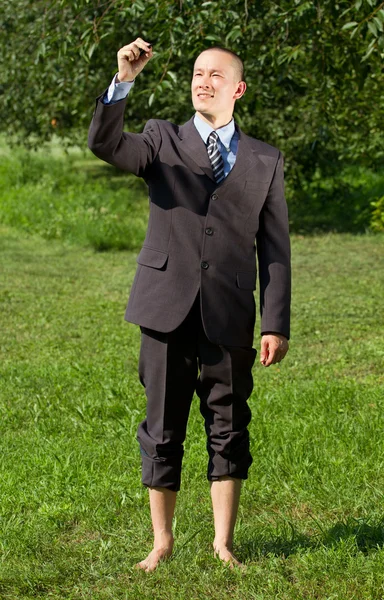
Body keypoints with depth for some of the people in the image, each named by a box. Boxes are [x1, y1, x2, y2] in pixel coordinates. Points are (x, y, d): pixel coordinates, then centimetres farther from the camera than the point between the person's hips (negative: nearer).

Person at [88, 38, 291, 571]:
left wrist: (276, 324, -1)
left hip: (230, 318, 1)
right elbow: (104, 143, -12)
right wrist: (123, 81, -27)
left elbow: (274, 248, 6)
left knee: (228, 430, 6)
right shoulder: (163, 141, 7)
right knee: (163, 430, 5)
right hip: (168, 310, 0)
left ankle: (223, 542, 18)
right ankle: (162, 540, 18)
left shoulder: (265, 161, 8)